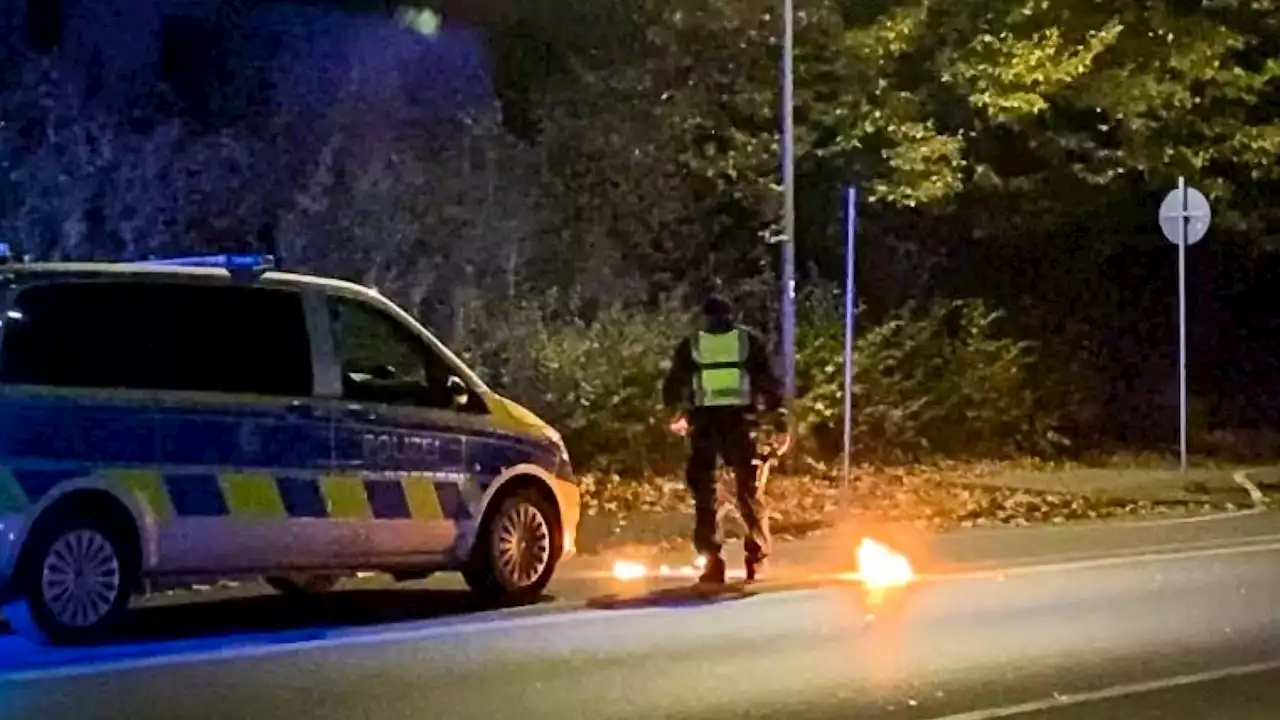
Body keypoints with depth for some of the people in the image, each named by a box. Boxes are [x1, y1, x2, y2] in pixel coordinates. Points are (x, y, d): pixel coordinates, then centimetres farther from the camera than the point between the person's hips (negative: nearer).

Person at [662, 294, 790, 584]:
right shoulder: (749, 342, 9)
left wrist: (678, 415, 27)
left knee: (704, 494, 7)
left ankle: (712, 563, 1)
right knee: (750, 492, 9)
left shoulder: (690, 346, 9)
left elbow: (674, 387, 10)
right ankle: (757, 560, 5)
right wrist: (780, 423, 3)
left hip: (704, 422, 0)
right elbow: (770, 383, 3)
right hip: (741, 421, 0)